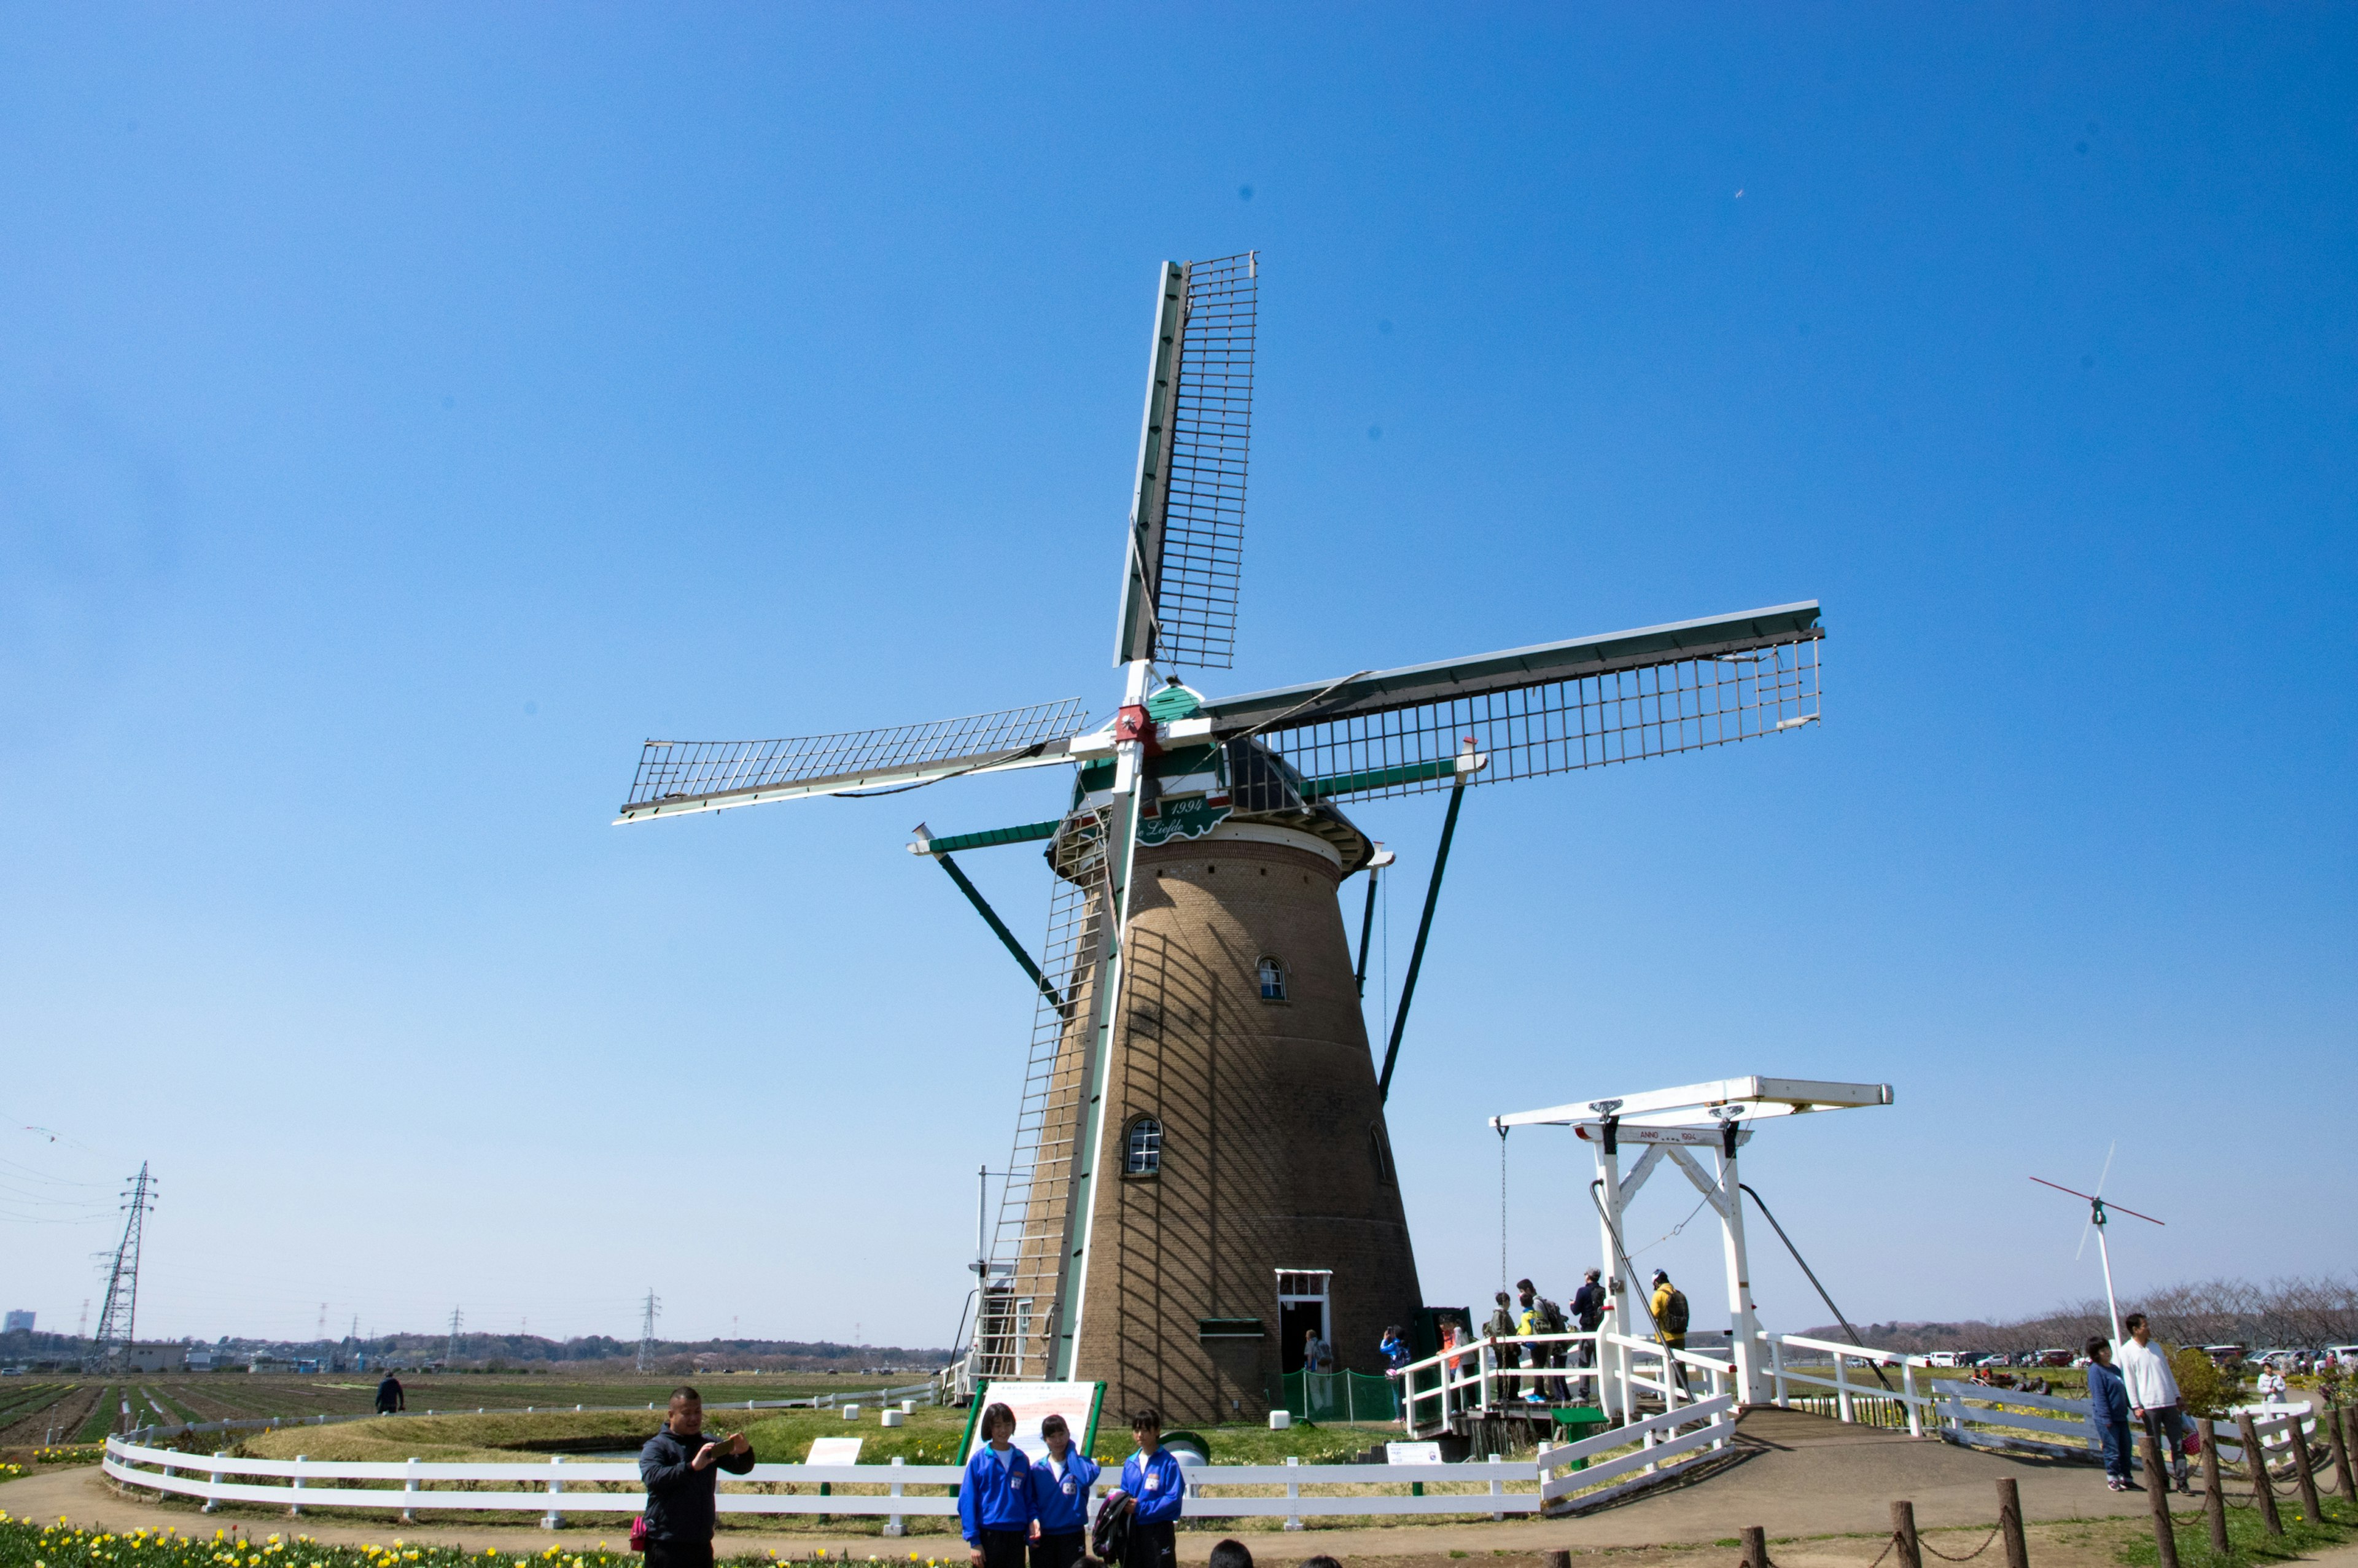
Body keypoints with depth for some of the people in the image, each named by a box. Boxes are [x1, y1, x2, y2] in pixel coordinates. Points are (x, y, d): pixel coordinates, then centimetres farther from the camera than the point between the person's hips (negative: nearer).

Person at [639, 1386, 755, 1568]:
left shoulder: (708, 1445, 13)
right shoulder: (656, 1447, -5)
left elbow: (742, 1467, 7)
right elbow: (651, 1477, -24)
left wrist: (744, 1452, -17)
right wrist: (692, 1467, -37)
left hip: (701, 1544, 6)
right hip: (667, 1546, -6)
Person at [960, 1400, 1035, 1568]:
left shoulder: (1021, 1460, 7)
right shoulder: (979, 1460, -2)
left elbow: (1029, 1498, 13)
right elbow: (967, 1501, -4)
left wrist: (1032, 1521, -5)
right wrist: (974, 1541, -9)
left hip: (1016, 1535, 3)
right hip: (988, 1534, -3)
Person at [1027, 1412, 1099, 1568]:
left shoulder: (1081, 1462, 1)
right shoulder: (1037, 1469, 7)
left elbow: (1087, 1479, -21)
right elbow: (1031, 1501, 5)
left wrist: (1071, 1451, -10)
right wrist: (1034, 1520, -15)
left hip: (1072, 1535, -2)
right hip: (1043, 1536, 2)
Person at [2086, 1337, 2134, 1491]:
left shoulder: (2115, 1369, 14)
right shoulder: (2095, 1370, -10)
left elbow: (2124, 1391, 21)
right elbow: (2099, 1396, -14)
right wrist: (2106, 1418, -17)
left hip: (2121, 1416, 7)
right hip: (2106, 1419, -7)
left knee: (2125, 1449, 10)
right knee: (2112, 1449, -3)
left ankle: (2125, 1478, 20)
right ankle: (2112, 1478, 9)